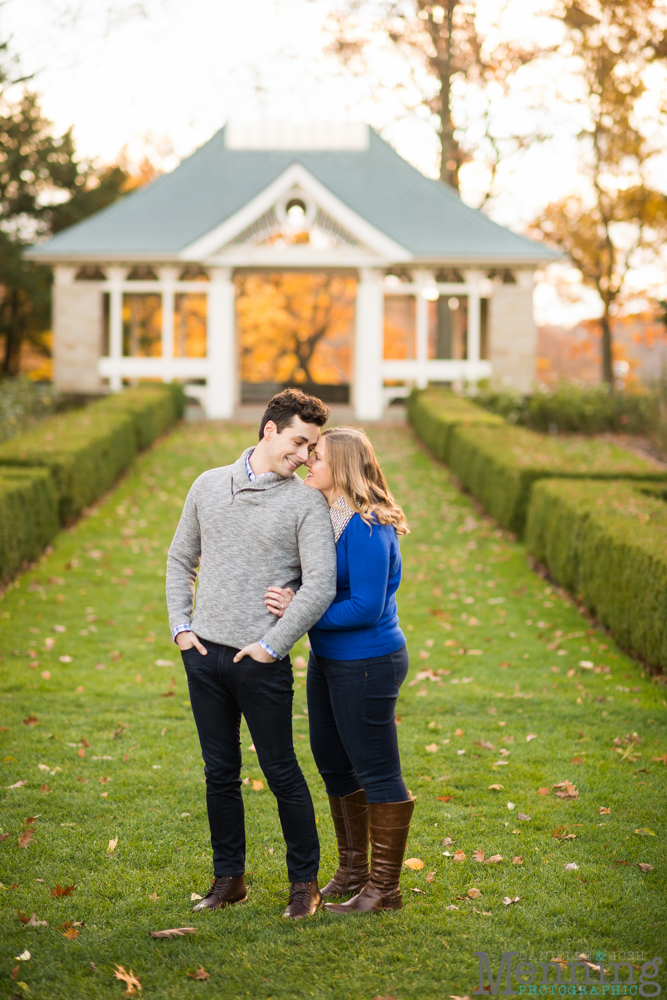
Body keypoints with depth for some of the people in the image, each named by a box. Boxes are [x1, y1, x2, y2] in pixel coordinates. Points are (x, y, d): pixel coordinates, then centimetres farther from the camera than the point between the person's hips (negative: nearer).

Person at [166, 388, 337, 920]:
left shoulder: (307, 502, -4)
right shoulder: (209, 486, 9)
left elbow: (320, 586, -11)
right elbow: (181, 559, 18)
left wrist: (272, 646, -12)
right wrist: (180, 626, 7)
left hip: (262, 661, -4)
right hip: (204, 654, 4)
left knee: (283, 774, 2)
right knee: (220, 772, 11)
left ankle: (305, 881, 16)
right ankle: (229, 877, 22)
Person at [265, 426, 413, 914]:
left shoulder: (366, 529, -22)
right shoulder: (328, 517, 8)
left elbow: (366, 607, -25)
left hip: (367, 664, -10)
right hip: (328, 659, 10)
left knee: (377, 774, 0)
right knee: (334, 765, 18)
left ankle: (385, 889, 10)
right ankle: (353, 873, 32)